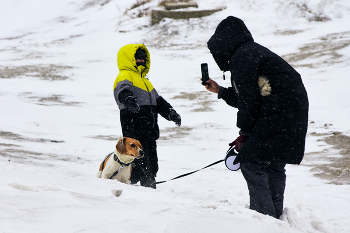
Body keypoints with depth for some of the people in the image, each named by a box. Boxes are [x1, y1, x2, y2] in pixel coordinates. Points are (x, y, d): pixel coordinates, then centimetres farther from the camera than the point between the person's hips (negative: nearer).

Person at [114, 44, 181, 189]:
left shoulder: (144, 80, 28)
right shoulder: (124, 76, -2)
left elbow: (158, 101, 31)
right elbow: (123, 89, -26)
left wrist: (171, 113, 18)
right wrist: (128, 99, -48)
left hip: (149, 131, 9)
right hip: (134, 130, -9)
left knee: (151, 164, 11)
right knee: (140, 163, -14)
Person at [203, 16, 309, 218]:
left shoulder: (242, 57, -8)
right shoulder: (252, 52, 24)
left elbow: (249, 101, -12)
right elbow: (248, 99, 28)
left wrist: (244, 133, -3)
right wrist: (220, 91, 34)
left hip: (279, 116, -10)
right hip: (291, 115, 10)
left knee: (251, 162, -10)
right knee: (273, 165, 16)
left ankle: (264, 217, -14)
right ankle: (275, 216, 21)